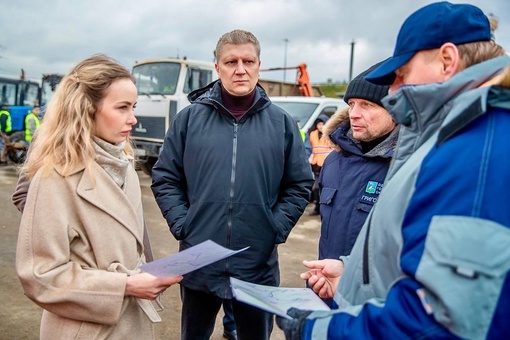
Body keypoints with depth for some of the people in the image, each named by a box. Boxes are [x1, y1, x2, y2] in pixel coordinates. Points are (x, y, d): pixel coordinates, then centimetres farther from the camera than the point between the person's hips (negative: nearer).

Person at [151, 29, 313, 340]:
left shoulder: (281, 122, 0)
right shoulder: (190, 118, -1)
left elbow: (301, 184, 4)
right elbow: (165, 179, 3)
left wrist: (276, 228, -6)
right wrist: (181, 224, -7)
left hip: (259, 265, 0)